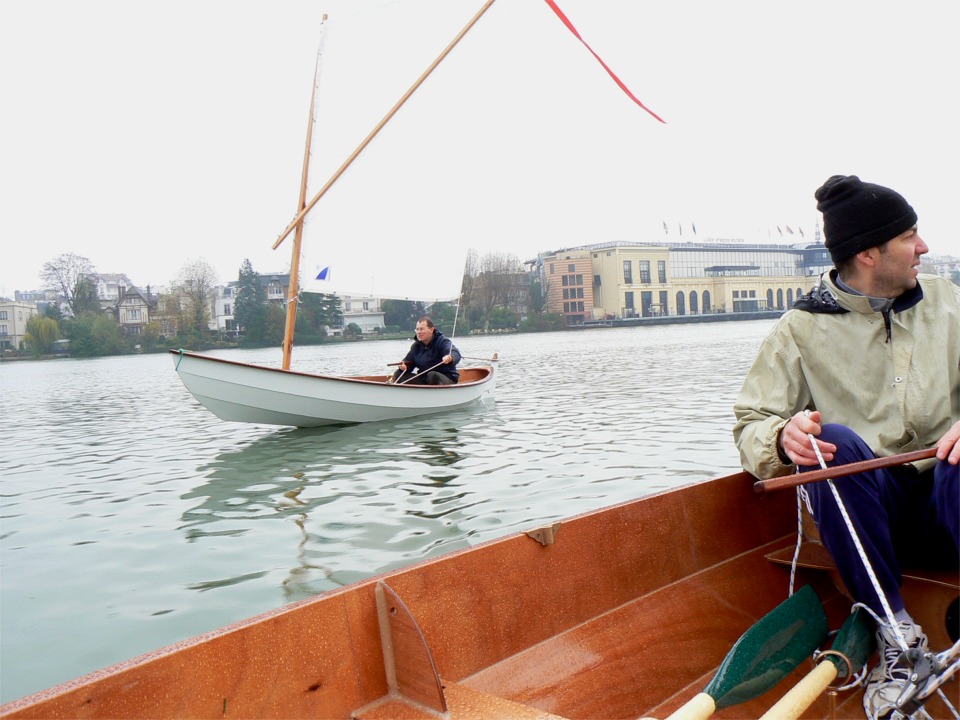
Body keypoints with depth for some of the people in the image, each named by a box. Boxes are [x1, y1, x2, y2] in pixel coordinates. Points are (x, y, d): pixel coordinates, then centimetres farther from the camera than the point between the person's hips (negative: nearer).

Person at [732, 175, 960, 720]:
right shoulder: (801, 330, 1)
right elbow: (751, 426, -4)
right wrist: (784, 437, -28)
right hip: (870, 510, -1)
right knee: (832, 443, -32)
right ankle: (897, 637, -22)